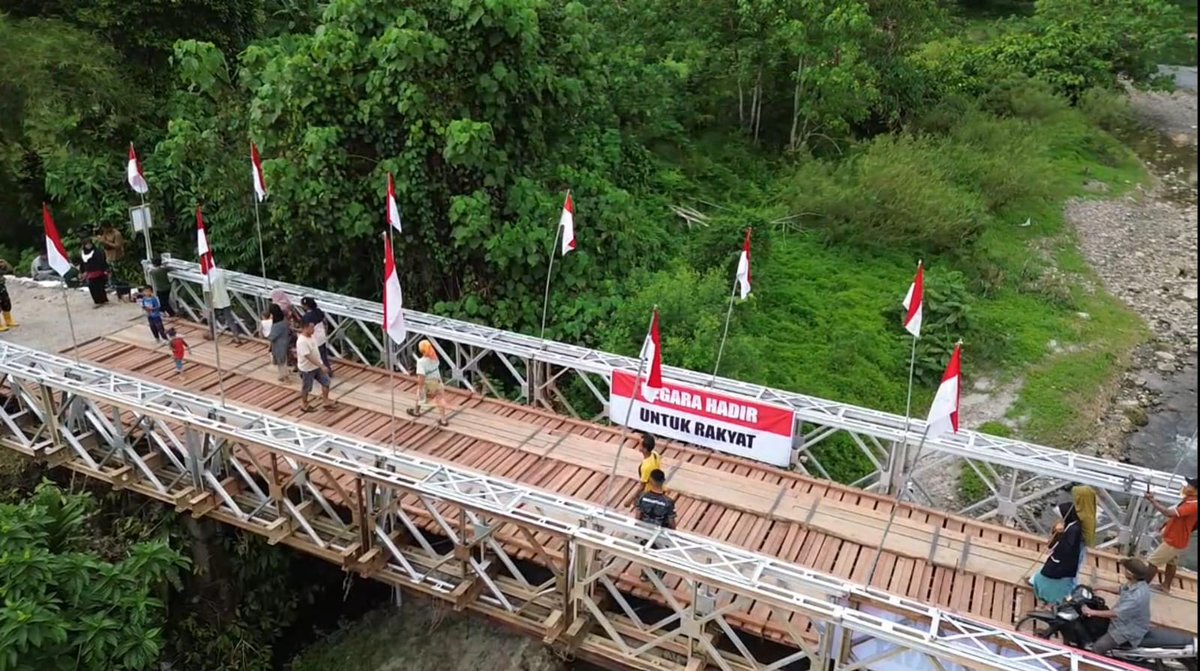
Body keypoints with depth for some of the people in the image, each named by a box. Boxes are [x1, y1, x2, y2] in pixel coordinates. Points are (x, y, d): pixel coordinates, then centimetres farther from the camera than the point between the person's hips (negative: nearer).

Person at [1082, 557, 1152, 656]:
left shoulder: (1137, 596, -37)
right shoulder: (1135, 583, -7)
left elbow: (1116, 613, -34)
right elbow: (1120, 590, 16)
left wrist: (1092, 612, -26)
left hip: (1130, 629, -10)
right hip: (1125, 620, 10)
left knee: (1097, 648, -15)